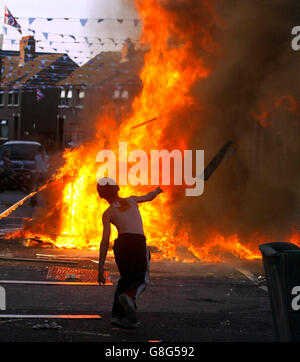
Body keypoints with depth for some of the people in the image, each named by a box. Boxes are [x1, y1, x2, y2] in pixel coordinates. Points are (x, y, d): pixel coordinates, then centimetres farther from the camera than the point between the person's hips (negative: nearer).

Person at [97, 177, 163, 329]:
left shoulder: (108, 213, 12)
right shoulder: (131, 200, 18)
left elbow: (105, 241, 3)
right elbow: (149, 197, 39)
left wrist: (101, 267, 3)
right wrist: (156, 191, 63)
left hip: (122, 243, 1)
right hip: (139, 243, -1)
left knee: (125, 278, 21)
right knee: (141, 280, 10)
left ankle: (117, 315, 7)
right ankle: (129, 296, -24)